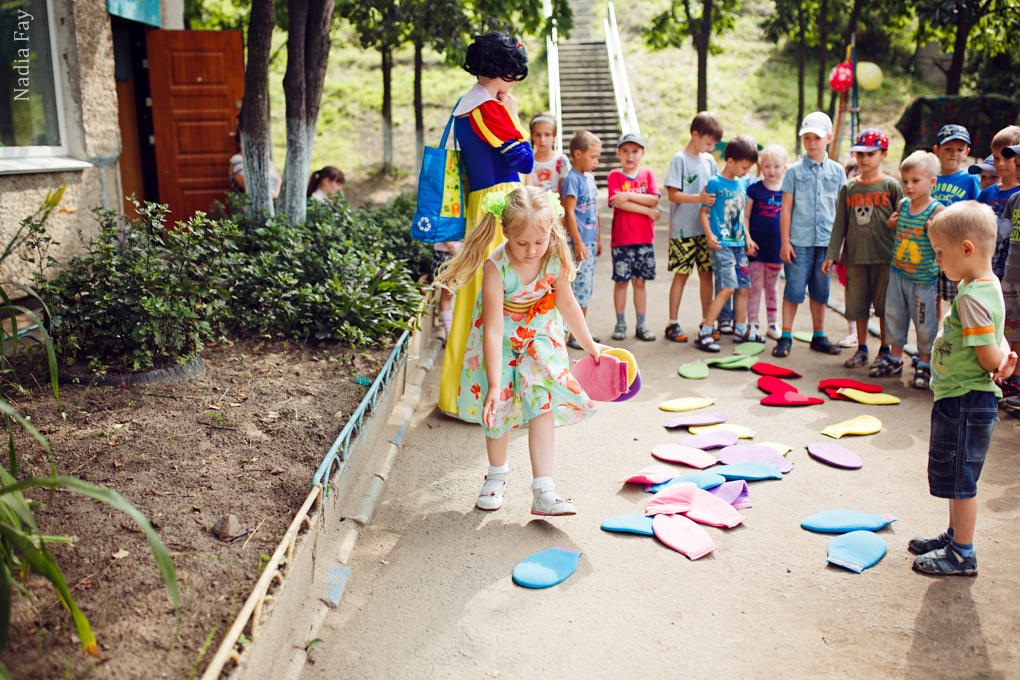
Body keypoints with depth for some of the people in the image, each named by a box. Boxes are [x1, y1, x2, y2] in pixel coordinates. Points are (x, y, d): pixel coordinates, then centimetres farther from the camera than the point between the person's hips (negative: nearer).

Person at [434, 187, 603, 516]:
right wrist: (494, 385, -38)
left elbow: (566, 303, -4)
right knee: (498, 405, 0)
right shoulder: (496, 267, -32)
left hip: (539, 334, 2)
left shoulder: (555, 257, -22)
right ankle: (497, 473, 27)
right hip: (501, 338, -1)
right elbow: (493, 331, -34)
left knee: (542, 401, -12)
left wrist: (590, 345, 7)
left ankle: (543, 491, -13)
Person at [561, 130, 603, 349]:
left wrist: (598, 238, 21)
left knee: (587, 287, 12)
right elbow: (569, 212, -16)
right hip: (579, 241, -8)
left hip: (590, 240, 8)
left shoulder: (590, 178, 14)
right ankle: (574, 336, 0)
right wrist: (578, 243, -18)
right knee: (582, 286, -7)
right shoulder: (572, 179, -12)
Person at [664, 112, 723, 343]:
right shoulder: (679, 159, -7)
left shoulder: (709, 160, 11)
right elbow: (672, 194, -13)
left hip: (706, 228, 6)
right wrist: (700, 198, -23)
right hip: (683, 229, -5)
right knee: (681, 274, -1)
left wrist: (715, 198, -1)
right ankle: (673, 323, 8)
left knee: (706, 273, 7)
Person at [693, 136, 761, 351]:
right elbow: (703, 212, -7)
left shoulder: (741, 184, 13)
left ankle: (741, 330, 26)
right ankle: (704, 333, -9)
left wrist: (747, 237, 20)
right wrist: (709, 235, -20)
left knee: (743, 287, 11)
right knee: (727, 288, -15)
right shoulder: (715, 183, -8)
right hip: (721, 244, -8)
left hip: (738, 243, 8)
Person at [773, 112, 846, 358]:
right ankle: (786, 336, 6)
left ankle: (819, 336, 21)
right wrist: (785, 242, -4)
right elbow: (786, 207, 1)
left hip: (826, 242, 3)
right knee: (794, 289, -3)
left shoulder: (837, 171, 8)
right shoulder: (795, 171, 1)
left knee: (821, 291, 10)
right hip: (799, 241, -2)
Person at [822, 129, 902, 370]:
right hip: (855, 255, 3)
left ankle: (885, 350, 17)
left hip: (885, 256, -3)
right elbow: (840, 224, 10)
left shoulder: (891, 186, 0)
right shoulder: (848, 188, 8)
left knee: (885, 305, 3)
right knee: (858, 304, 8)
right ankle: (861, 349, 21)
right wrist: (831, 255, 5)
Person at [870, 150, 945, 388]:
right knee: (894, 316, 13)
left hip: (923, 279, -5)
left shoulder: (937, 210, -12)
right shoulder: (902, 205, 4)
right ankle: (895, 359, 28)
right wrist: (892, 224, 3)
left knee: (924, 323, 3)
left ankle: (924, 365, 18)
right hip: (898, 273, 5)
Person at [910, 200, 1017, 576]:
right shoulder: (987, 286, 7)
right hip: (962, 399, 10)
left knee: (960, 479, 4)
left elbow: (989, 358, -24)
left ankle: (962, 555, 17)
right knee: (957, 477, 22)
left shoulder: (972, 298, -24)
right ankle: (955, 536, 38)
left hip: (964, 401, -10)